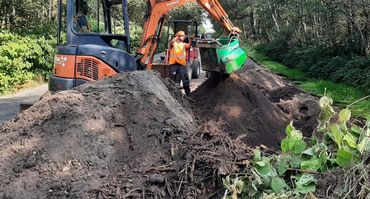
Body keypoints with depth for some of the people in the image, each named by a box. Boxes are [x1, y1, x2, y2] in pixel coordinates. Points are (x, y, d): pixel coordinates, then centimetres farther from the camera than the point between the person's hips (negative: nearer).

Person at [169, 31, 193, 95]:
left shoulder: (184, 44, 15)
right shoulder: (174, 43, 12)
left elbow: (189, 45, -7)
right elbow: (171, 43, -12)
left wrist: (190, 39, -26)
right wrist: (176, 37, -23)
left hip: (182, 64, 2)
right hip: (174, 64, -1)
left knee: (186, 80, -2)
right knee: (172, 79, 2)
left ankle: (188, 93, 5)